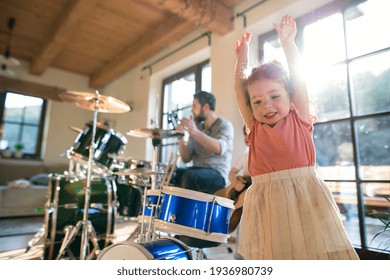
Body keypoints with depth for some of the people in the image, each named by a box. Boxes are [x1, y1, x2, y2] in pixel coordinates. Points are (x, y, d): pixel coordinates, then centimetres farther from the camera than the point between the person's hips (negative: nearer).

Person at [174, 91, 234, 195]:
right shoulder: (196, 127, 13)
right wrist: (181, 137, -8)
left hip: (218, 175, -5)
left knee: (190, 176, -33)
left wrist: (196, 133, -35)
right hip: (197, 171, 6)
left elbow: (219, 149, -24)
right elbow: (186, 159, 7)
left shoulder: (224, 125, -2)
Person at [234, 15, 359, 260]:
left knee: (316, 249, 1)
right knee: (271, 251, 6)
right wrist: (242, 58, 11)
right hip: (266, 204, 2)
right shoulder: (255, 128, 9)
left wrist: (288, 42, 6)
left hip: (304, 198, -1)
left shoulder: (299, 120, 4)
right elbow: (240, 89, 9)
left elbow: (297, 77, 2)